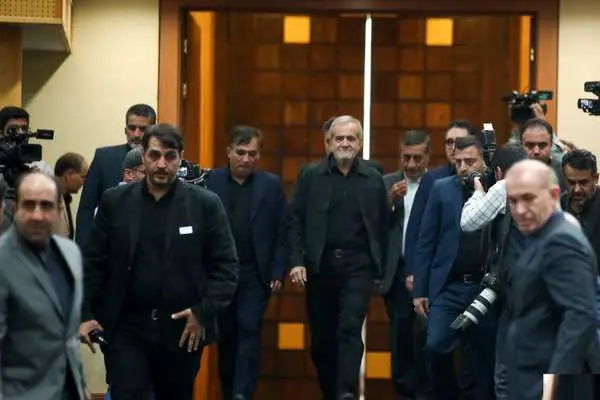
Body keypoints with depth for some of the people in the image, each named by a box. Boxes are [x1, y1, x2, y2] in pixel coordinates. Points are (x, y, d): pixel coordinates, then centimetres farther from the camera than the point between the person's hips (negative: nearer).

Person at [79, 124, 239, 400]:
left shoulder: (206, 204, -1)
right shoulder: (115, 201, 2)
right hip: (126, 329, 0)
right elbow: (92, 262, 4)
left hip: (183, 330, 0)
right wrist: (85, 314, -4)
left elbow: (225, 266, -1)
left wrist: (205, 312, -12)